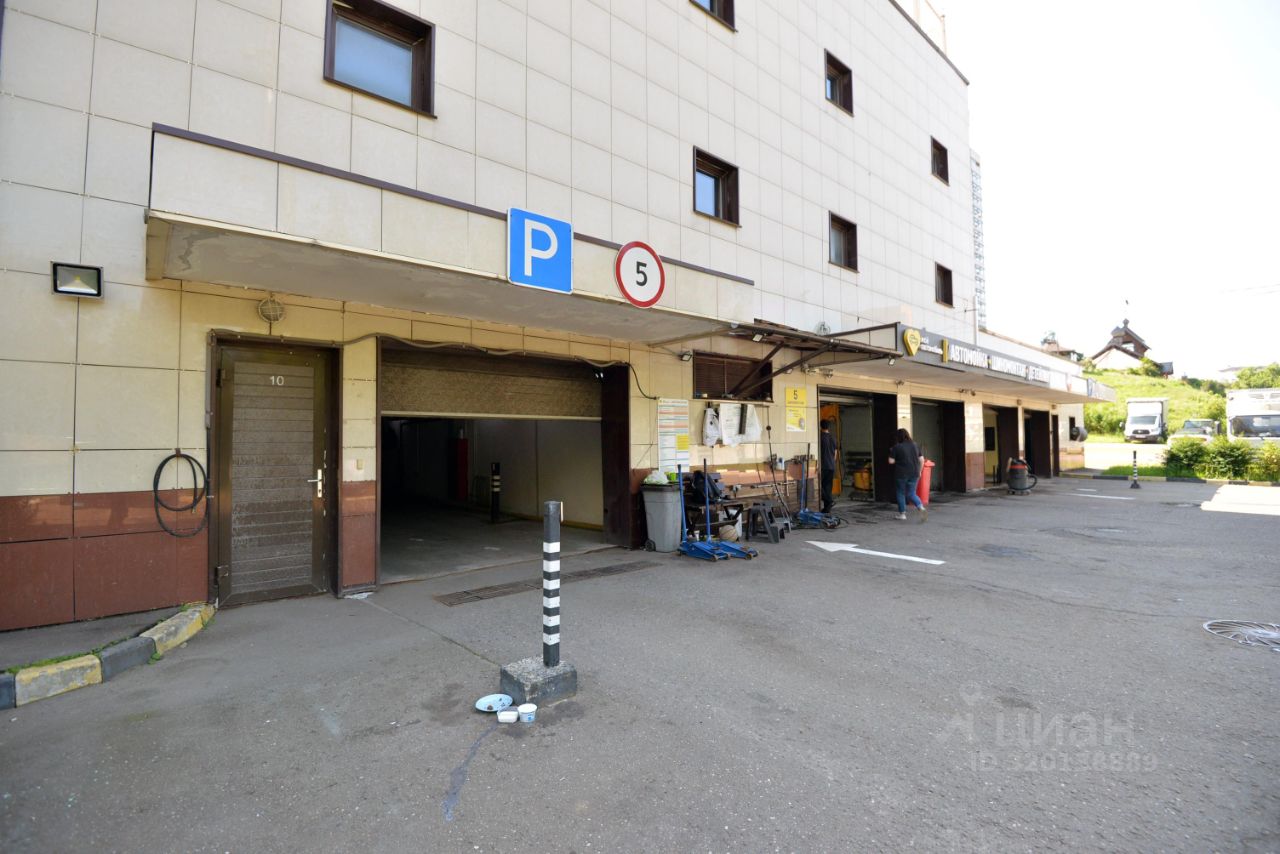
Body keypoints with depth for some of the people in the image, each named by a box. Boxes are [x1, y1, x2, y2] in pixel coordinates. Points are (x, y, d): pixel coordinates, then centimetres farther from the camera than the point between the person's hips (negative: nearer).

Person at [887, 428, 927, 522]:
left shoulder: (896, 447, -10)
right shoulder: (915, 445, 5)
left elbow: (891, 461, -10)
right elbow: (922, 460, 6)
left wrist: (891, 453, 8)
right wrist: (919, 471, 16)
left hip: (901, 474, -4)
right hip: (914, 474, 4)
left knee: (901, 493, 12)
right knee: (911, 493, 11)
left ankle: (902, 513, 18)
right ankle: (921, 507, -12)